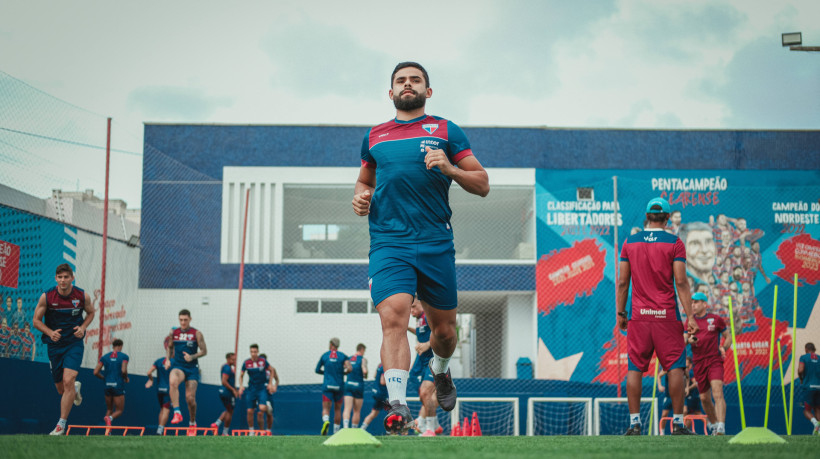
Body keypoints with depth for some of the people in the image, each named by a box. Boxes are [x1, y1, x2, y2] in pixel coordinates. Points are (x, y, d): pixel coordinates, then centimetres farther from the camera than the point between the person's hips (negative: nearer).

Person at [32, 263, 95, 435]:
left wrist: (83, 327, -6)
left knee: (68, 381, -19)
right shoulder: (46, 297, -9)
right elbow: (36, 320, 0)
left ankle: (61, 424, -12)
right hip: (54, 344, 2)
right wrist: (50, 332, -18)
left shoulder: (82, 296, -7)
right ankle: (76, 388, 49)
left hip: (74, 343, -2)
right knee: (61, 389, 10)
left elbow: (91, 312, 12)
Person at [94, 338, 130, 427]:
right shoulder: (124, 356, -3)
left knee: (109, 409, 17)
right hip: (118, 386, -4)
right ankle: (110, 418, -28)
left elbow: (95, 372, 2)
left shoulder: (104, 357, 8)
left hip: (107, 386, 4)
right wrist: (126, 378, 3)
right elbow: (124, 371, -18)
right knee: (119, 411, 6)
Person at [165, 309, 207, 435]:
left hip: (192, 368, -1)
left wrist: (192, 357, -17)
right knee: (173, 383, -34)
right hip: (178, 365, 1)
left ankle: (192, 423, 21)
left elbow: (204, 351, -1)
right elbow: (170, 347, 21)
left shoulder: (196, 334, -2)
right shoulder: (174, 333, 6)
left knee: (190, 397, -2)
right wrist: (168, 359, 5)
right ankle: (177, 413, -38)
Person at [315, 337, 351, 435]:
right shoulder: (342, 356, 3)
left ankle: (326, 421, -36)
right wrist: (343, 373, 9)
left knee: (326, 408, -3)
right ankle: (336, 431, 17)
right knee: (337, 409, 15)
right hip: (339, 386, 1)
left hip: (327, 386, -1)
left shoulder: (324, 355, 6)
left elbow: (317, 370, 12)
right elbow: (349, 369, -11)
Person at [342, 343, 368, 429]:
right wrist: (365, 376, 2)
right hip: (358, 385, -3)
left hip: (348, 384, 3)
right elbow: (365, 371, -18)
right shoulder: (363, 359, -5)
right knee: (357, 411, 8)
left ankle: (345, 426, -29)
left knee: (347, 409, -7)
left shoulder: (349, 358, 12)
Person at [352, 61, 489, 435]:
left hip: (436, 244, 0)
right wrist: (360, 197, 9)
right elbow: (365, 180, 32)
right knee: (393, 316, -22)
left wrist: (450, 168, -12)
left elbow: (482, 185, 6)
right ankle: (398, 407, -28)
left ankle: (440, 369, 46)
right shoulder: (375, 137, 16)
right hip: (388, 243, 0)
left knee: (443, 328, 11)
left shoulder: (446, 131, 8)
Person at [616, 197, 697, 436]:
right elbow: (681, 282, -7)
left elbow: (622, 282, 7)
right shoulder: (674, 243, -1)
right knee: (675, 367, 2)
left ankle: (634, 423, 1)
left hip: (638, 316, 2)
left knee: (635, 369, 4)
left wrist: (620, 313, 14)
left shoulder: (630, 242, 7)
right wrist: (690, 316, -6)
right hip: (667, 315, -2)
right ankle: (678, 423, -1)